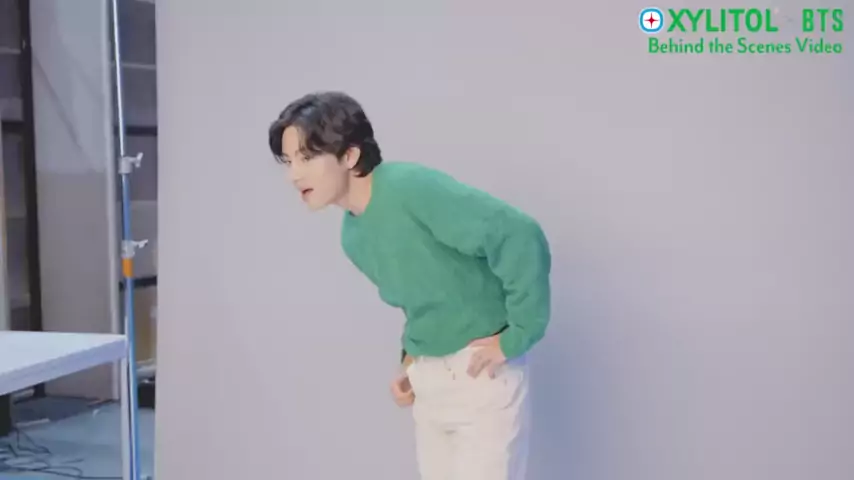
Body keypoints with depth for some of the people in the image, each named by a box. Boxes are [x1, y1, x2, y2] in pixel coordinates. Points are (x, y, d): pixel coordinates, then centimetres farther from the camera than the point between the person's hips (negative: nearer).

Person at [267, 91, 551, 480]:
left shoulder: (412, 187, -21)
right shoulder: (353, 237, 5)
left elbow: (520, 235, -29)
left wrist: (515, 338, -22)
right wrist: (410, 362, 5)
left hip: (480, 376, -8)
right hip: (428, 383, 8)